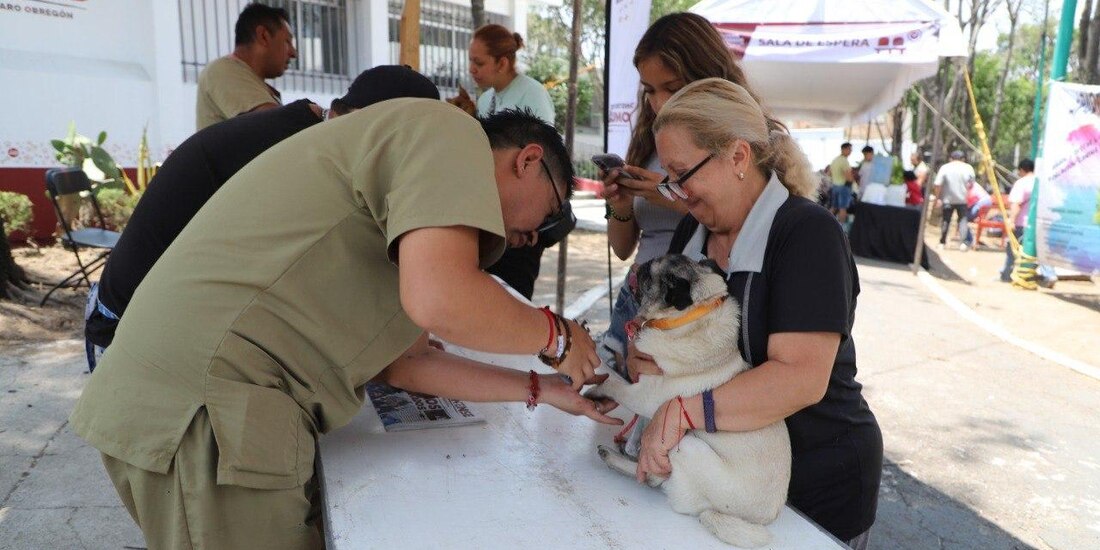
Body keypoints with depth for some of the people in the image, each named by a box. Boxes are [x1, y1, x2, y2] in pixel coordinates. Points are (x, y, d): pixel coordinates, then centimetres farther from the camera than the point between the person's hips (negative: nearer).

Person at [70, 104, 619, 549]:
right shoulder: (449, 129, -8)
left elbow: (403, 362, 17)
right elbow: (438, 300, -26)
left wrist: (541, 389, 19)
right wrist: (554, 333, -6)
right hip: (207, 408, -10)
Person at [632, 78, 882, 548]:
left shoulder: (808, 234, -21)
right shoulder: (693, 231, 1)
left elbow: (801, 378, -30)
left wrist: (684, 411, -38)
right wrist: (644, 357, -17)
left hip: (819, 485, -6)